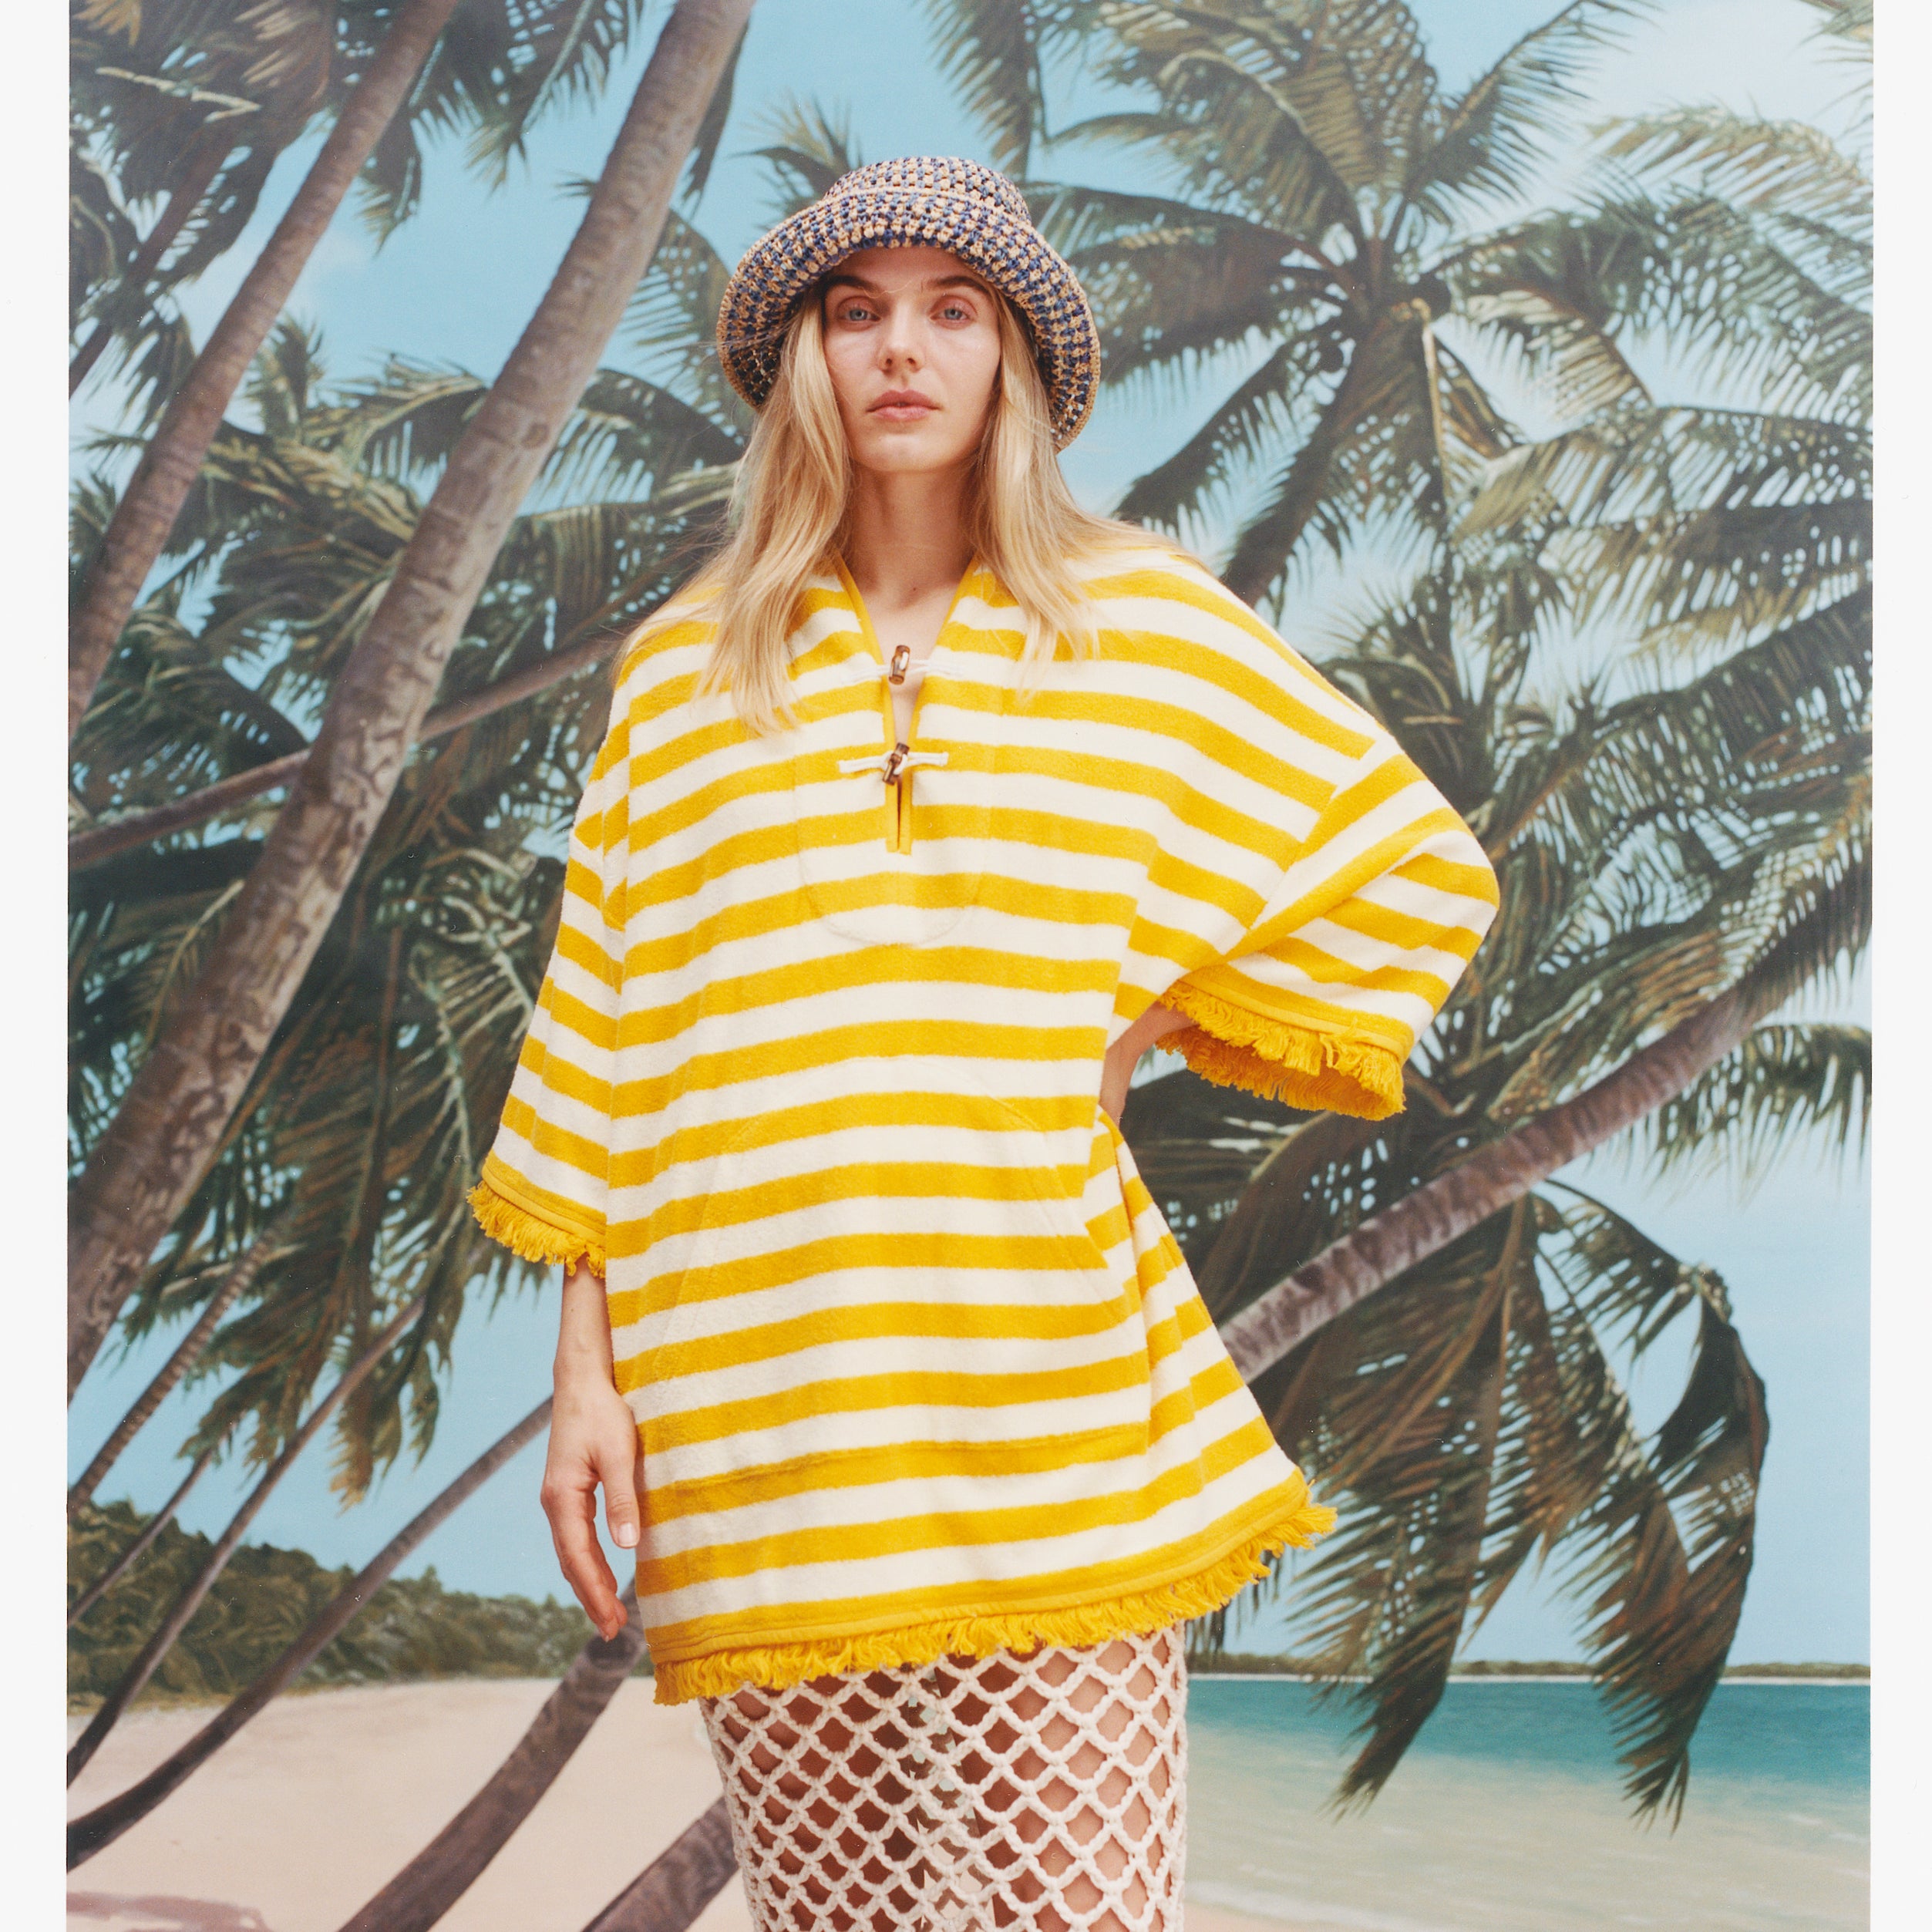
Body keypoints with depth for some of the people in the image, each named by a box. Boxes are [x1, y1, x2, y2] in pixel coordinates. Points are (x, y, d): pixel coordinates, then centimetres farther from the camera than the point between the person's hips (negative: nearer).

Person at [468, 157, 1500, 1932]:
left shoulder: (1144, 627, 8)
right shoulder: (684, 669, 11)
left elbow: (1419, 870, 13)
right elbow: (603, 1046, 9)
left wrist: (1147, 1025, 5)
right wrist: (588, 1368, 4)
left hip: (1053, 1406, -1)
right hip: (754, 1418, 1)